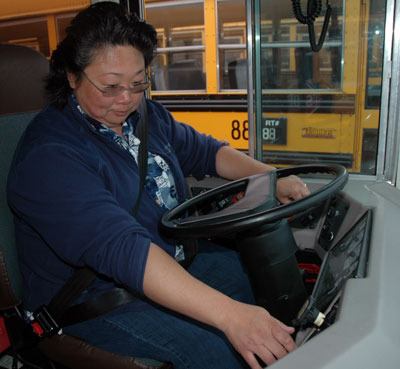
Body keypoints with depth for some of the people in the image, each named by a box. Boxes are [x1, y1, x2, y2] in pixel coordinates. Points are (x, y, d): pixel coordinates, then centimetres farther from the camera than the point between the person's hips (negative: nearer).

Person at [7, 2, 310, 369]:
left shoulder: (146, 114, 2)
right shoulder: (47, 157, -24)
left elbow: (204, 151, 12)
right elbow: (121, 249, -36)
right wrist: (229, 315, -42)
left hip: (178, 261, 8)